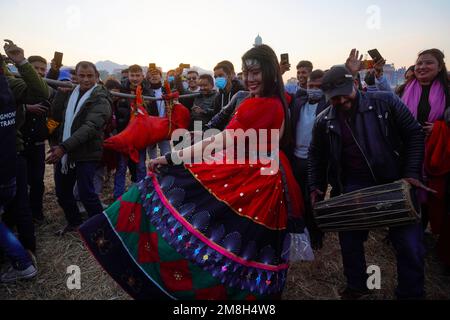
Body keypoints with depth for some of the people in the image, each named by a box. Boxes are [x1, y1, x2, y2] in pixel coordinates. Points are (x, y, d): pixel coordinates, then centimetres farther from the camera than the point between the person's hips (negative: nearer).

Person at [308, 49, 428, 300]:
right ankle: (356, 286, 38)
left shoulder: (385, 102, -7)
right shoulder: (325, 121, -1)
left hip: (394, 183, -1)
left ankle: (411, 294, 27)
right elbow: (317, 156, 12)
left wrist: (412, 174, -9)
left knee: (410, 246, 2)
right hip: (353, 188, 2)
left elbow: (414, 135, -1)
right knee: (350, 241, 12)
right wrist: (316, 188, 6)